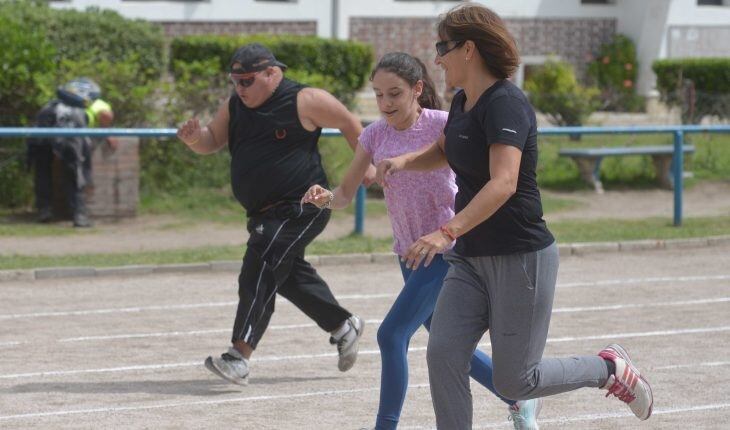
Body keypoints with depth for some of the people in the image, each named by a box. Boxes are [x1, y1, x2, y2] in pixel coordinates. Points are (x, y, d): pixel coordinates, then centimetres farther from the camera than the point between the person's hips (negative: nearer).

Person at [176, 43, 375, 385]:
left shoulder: (304, 101, -11)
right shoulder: (236, 106, 9)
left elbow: (349, 124, -1)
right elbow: (212, 141, 12)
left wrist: (366, 165, -1)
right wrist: (194, 138, -11)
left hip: (299, 209, -9)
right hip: (264, 213, 9)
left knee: (259, 273, -20)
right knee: (290, 274, 21)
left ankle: (239, 357, -27)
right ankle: (344, 326, 41)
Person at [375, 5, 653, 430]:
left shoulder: (506, 104, -20)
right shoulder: (464, 103, 9)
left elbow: (503, 183, -34)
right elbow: (443, 151, 30)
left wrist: (448, 232, -45)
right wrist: (405, 160, 7)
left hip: (522, 259, -8)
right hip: (471, 258, 8)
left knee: (515, 382, -1)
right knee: (444, 356, -6)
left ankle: (611, 368, 21)